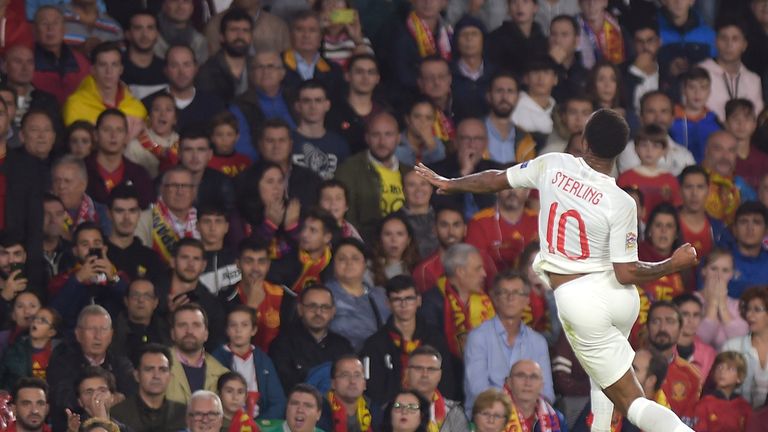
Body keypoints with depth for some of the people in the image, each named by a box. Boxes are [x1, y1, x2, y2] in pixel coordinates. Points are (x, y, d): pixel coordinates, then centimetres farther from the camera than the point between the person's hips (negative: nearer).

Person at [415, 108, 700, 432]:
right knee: (603, 373, 32)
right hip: (621, 297, 1)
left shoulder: (553, 166, -6)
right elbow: (626, 273, -10)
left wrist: (450, 184, 28)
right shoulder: (620, 203, -11)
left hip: (576, 300, -1)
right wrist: (675, 264, 4)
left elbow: (496, 180, 9)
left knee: (630, 399, -1)